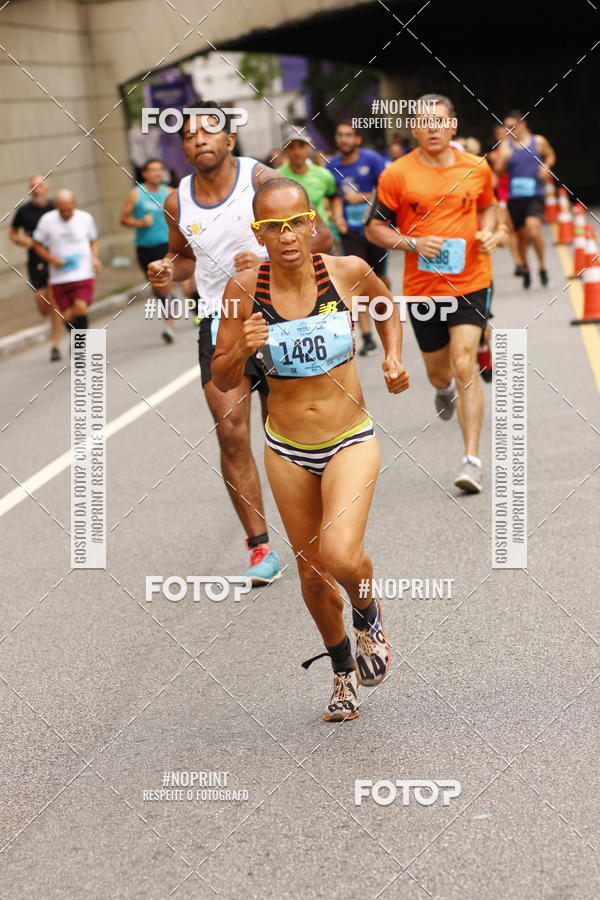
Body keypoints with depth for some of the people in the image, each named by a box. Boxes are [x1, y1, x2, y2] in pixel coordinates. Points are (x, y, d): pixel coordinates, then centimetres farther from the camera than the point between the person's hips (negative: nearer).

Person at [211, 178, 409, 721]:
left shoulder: (348, 272, -13)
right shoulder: (245, 289, -12)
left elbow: (387, 306, 12)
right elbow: (222, 381, -4)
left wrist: (394, 359, -3)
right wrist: (242, 351, -24)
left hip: (351, 442, -2)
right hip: (286, 450, 2)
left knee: (340, 557, -22)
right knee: (312, 575, 12)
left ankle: (367, 615, 14)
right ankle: (344, 671, 39)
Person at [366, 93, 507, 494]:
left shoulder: (477, 168, 1)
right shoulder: (397, 175, -6)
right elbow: (375, 228, 0)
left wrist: (489, 232, -1)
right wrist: (413, 243, -16)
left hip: (470, 283, -1)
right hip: (422, 287, 1)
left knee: (464, 366, -14)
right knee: (439, 371, 15)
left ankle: (473, 460, -13)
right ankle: (444, 389, 56)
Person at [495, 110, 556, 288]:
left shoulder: (538, 142, 2)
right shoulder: (505, 145, 1)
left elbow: (550, 155, 20)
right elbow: (499, 171, -4)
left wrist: (546, 167, 0)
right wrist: (503, 158, -23)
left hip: (535, 195, -2)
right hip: (514, 197, 2)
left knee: (533, 227, -23)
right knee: (521, 234, 9)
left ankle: (542, 266, -5)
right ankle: (525, 270, 30)